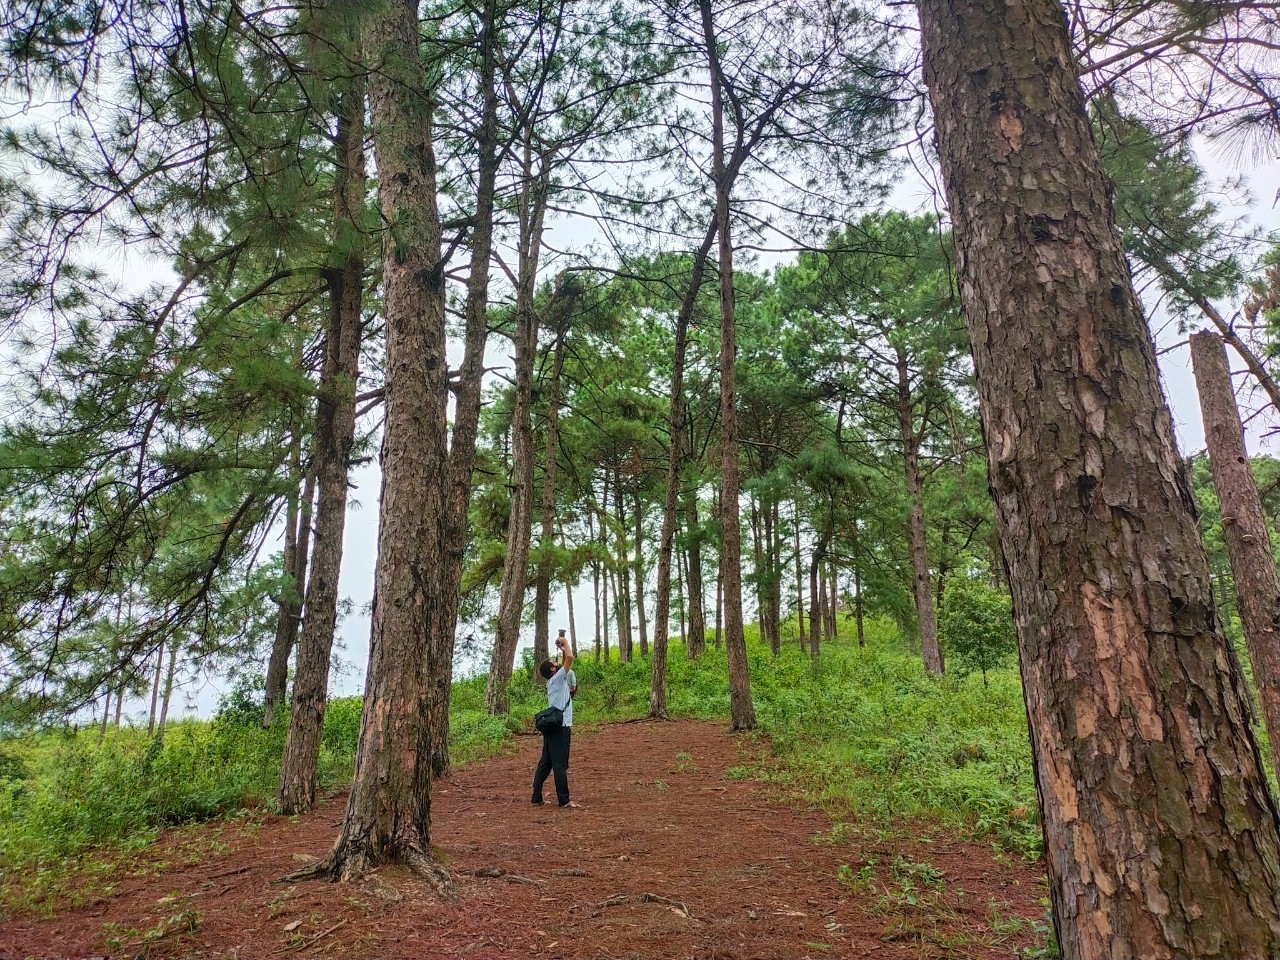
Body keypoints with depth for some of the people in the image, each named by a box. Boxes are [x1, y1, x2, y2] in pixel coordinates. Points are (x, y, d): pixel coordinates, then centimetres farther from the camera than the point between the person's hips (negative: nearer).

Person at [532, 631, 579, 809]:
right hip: (560, 727, -9)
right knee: (560, 764, -7)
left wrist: (562, 649, 18)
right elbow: (570, 657, -17)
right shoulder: (557, 678, -9)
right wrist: (564, 642, -4)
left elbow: (565, 661, 28)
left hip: (552, 726, 9)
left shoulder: (554, 680, 15)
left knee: (545, 762, 11)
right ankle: (564, 800, -4)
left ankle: (537, 797, 14)